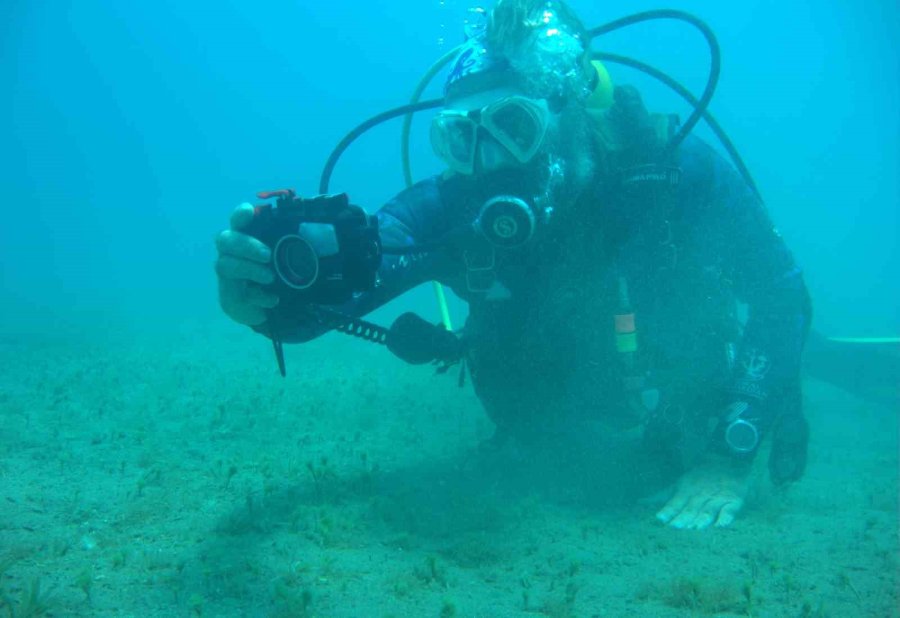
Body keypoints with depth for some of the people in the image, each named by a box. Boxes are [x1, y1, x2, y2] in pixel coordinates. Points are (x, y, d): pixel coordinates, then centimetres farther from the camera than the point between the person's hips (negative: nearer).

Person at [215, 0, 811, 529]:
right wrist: (261, 299, -62)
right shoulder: (449, 209, -29)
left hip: (691, 415, -1)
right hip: (553, 434, 2)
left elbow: (781, 297, -26)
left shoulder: (680, 172, -33)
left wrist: (728, 457, -33)